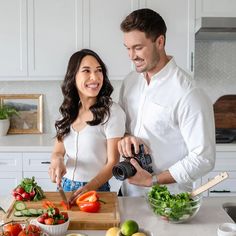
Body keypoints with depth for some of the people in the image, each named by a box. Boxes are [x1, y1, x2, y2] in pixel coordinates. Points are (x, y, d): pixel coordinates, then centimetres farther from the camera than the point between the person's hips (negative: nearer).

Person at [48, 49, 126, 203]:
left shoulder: (112, 112, -11)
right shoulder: (68, 111, 5)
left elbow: (112, 163, -11)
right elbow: (58, 151, 10)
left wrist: (90, 187, -25)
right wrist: (57, 160, -12)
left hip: (96, 190, -4)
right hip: (65, 187, 4)